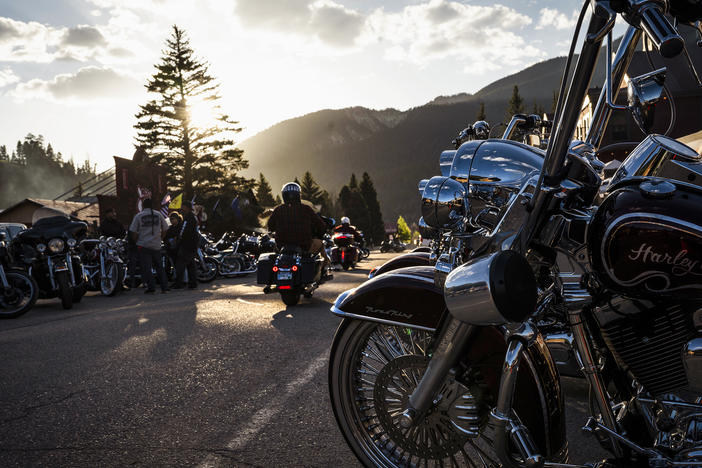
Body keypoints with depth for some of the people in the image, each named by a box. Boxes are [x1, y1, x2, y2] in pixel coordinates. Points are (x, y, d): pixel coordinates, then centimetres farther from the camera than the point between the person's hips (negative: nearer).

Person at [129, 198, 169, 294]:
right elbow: (165, 229, 6)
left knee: (146, 267, 0)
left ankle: (151, 287, -5)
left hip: (143, 246, -3)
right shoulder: (158, 214, 4)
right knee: (159, 267, 12)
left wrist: (137, 242, 11)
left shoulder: (138, 216, -3)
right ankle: (164, 287, 9)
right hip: (156, 245, 3)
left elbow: (133, 232, -4)